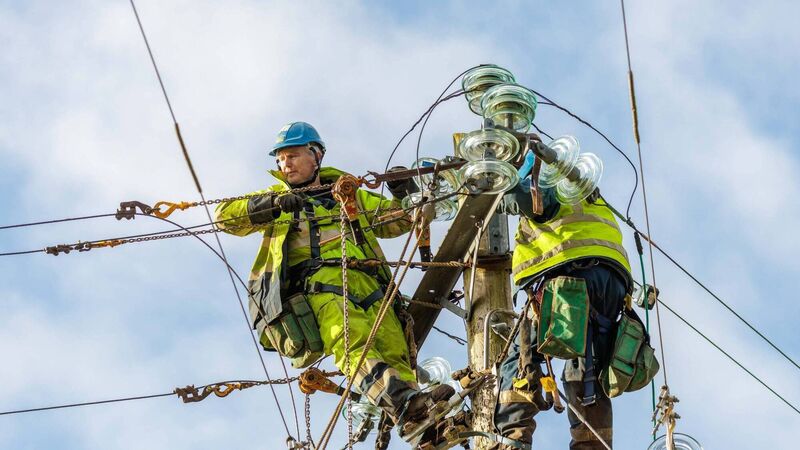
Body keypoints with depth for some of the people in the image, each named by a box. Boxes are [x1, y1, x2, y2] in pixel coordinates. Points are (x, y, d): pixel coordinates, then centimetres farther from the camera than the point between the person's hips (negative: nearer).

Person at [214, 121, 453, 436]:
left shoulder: (351, 195, 35)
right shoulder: (276, 198, 30)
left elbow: (397, 220, 37)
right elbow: (225, 216, 14)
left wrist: (404, 194, 14)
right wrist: (273, 204, -4)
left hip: (366, 284, 3)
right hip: (317, 286, -3)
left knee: (394, 351, -24)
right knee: (354, 346, -34)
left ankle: (421, 428, -42)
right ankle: (401, 403, -56)